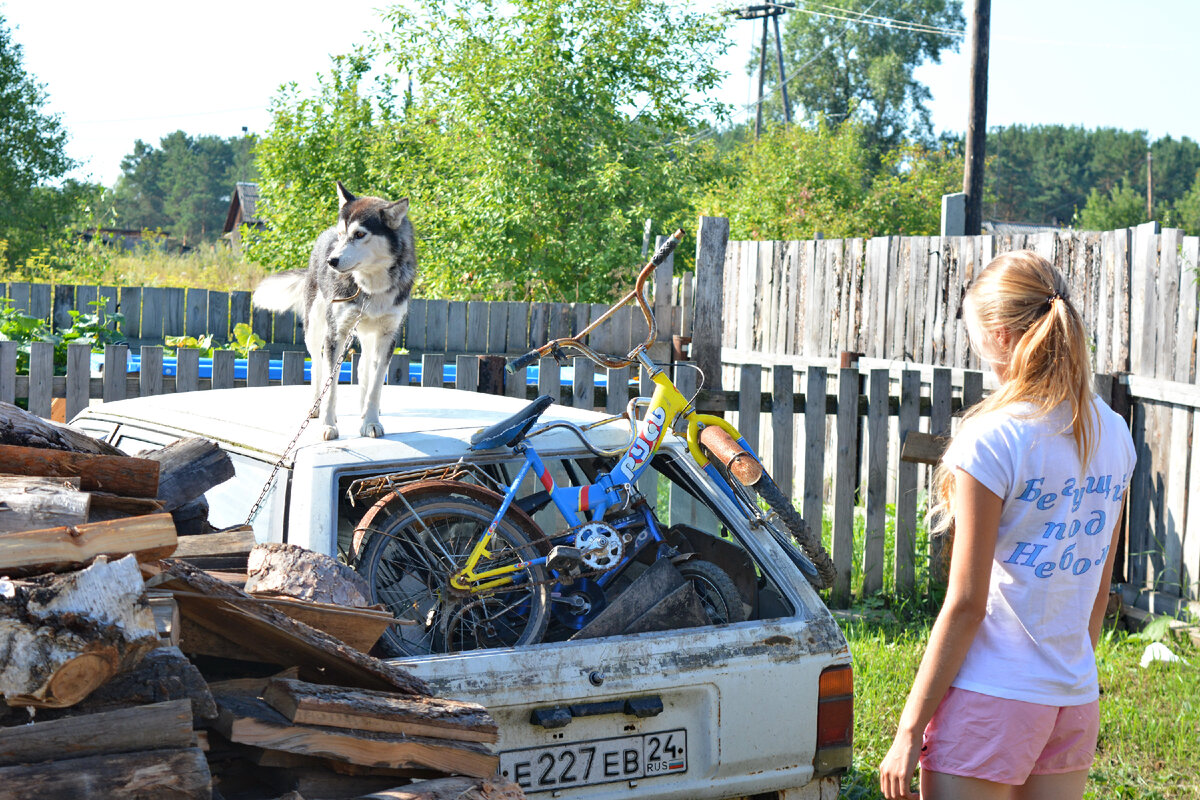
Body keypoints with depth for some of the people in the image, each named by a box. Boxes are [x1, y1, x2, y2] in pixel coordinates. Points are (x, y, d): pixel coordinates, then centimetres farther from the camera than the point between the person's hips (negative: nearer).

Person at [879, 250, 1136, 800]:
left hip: (990, 698, -7)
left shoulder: (991, 439, -15)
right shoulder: (1113, 435, 6)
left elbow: (966, 604, -15)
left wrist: (910, 728, -9)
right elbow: (1098, 587, 13)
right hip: (1077, 700, 7)